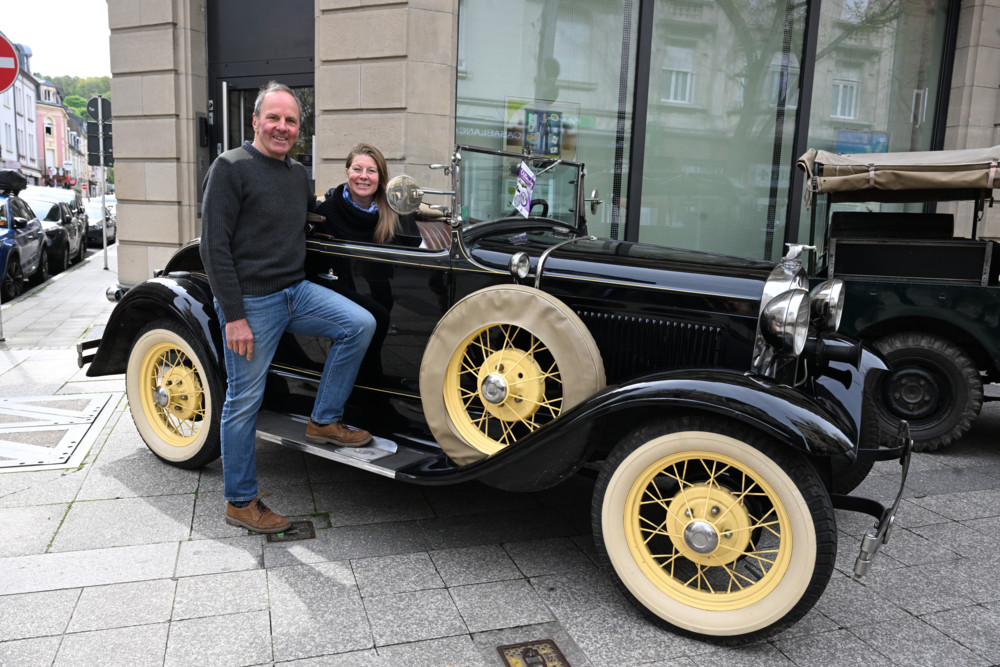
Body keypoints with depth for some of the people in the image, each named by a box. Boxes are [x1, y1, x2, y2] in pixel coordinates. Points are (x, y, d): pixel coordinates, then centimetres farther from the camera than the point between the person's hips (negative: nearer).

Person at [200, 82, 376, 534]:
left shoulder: (298, 174, 13)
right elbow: (214, 247, -14)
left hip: (296, 291, 7)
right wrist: (234, 317, -18)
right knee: (244, 400, 2)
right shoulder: (231, 168, -10)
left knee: (360, 324, -10)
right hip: (250, 301, -7)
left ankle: (323, 421, 5)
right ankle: (239, 502, 18)